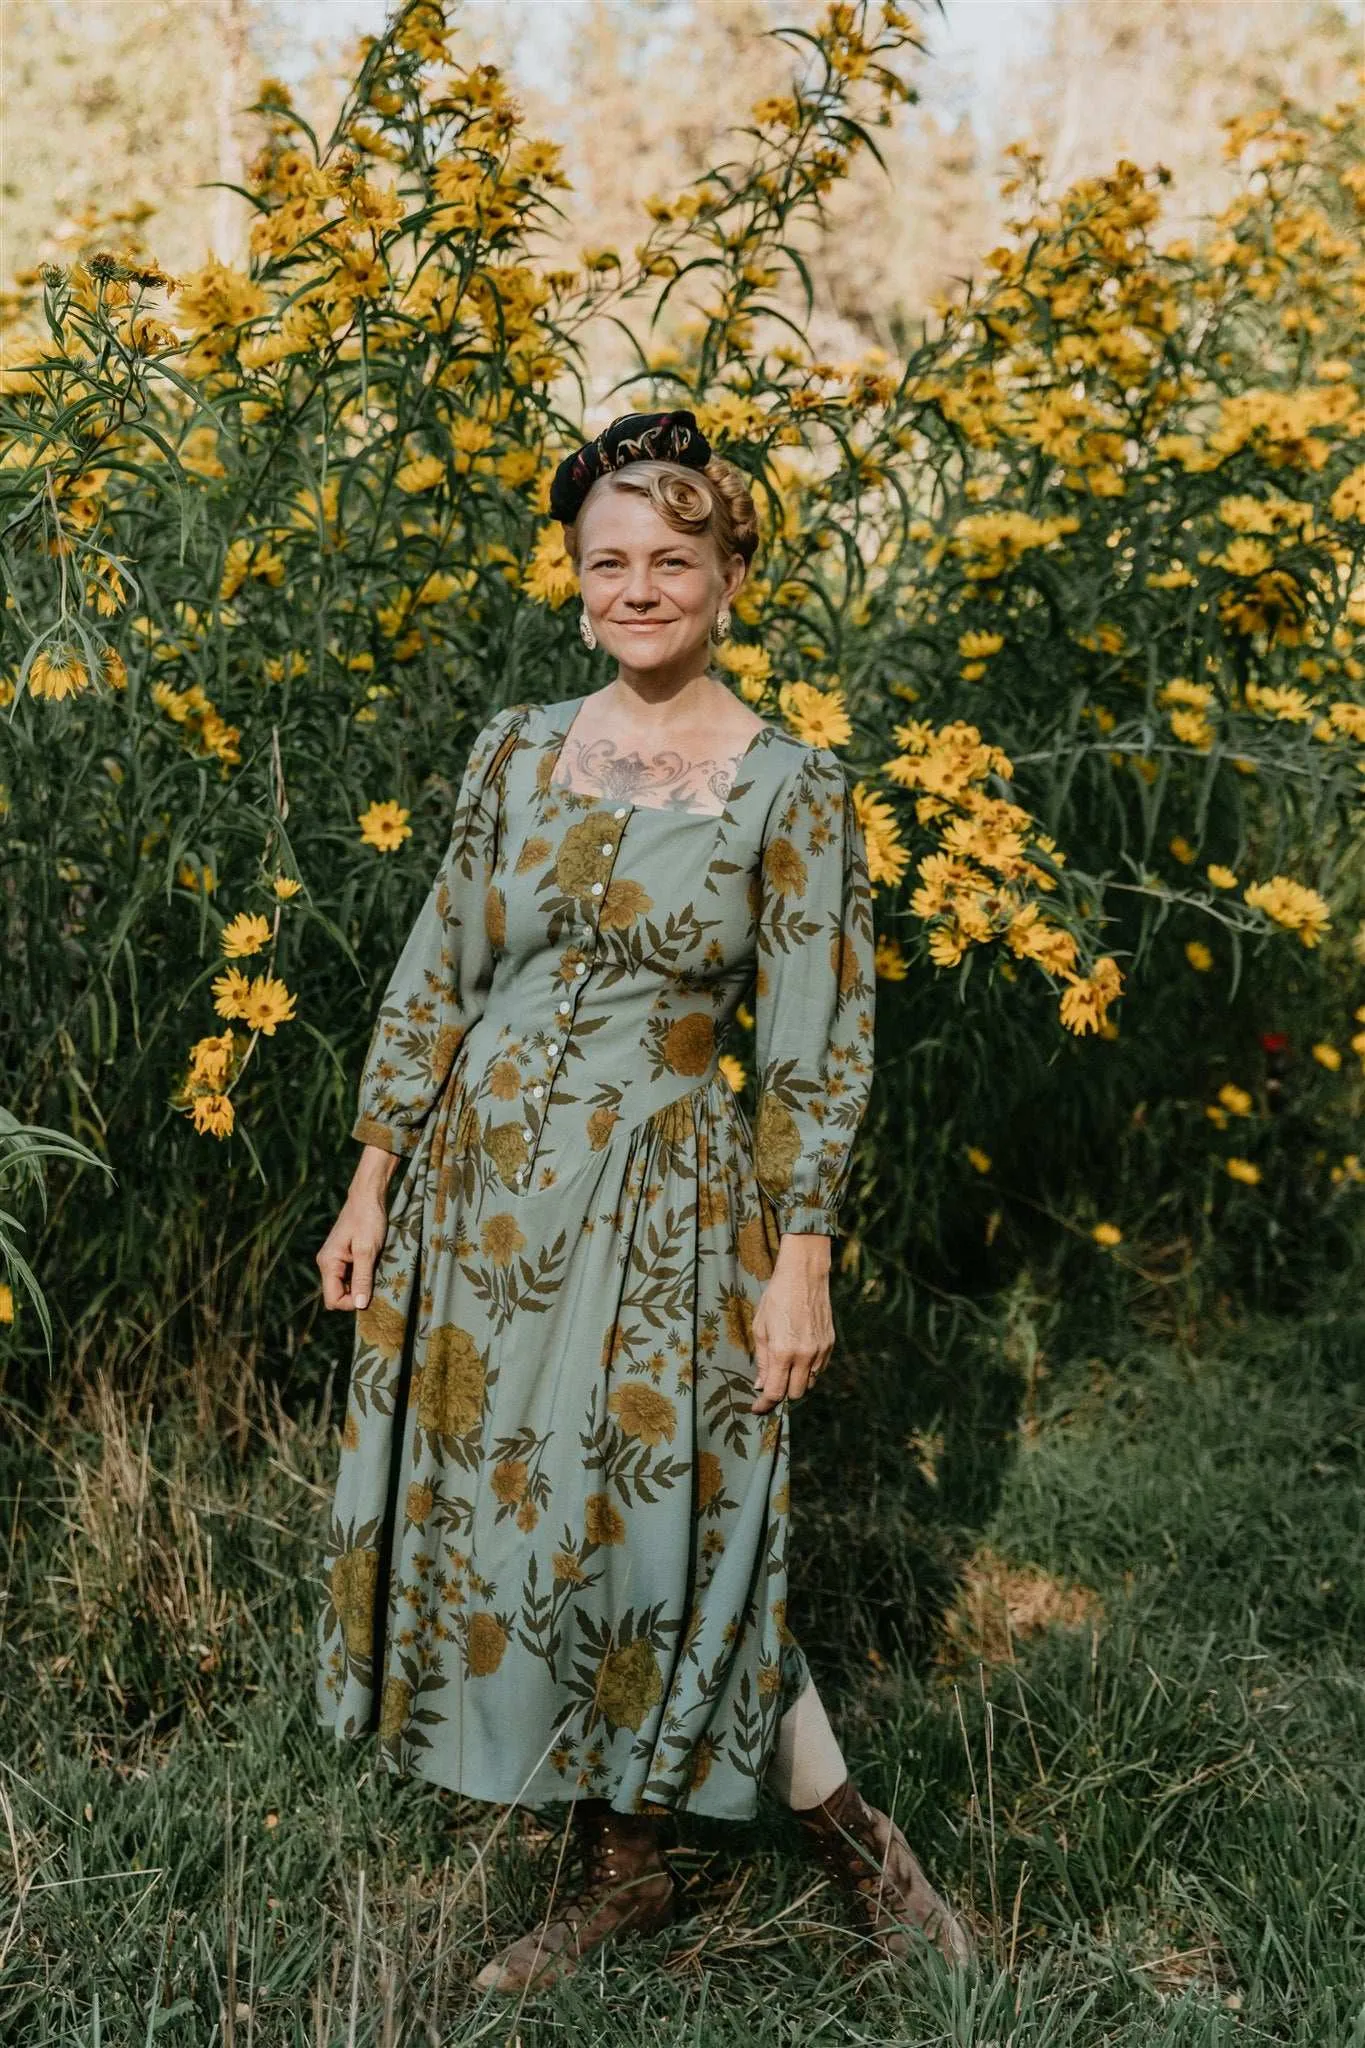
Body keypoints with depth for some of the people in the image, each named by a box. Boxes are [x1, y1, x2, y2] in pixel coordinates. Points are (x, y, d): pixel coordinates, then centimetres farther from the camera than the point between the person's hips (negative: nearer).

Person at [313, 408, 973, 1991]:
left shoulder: (790, 788, -7)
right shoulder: (516, 750, 4)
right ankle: (618, 1874, 28)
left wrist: (799, 1264, -10)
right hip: (480, 1189, 5)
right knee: (505, 1514, 10)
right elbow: (432, 979, 8)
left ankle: (857, 1835, 22)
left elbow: (816, 1051, -6)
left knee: (661, 1531, -1)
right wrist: (372, 1186, 6)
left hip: (662, 1203, -4)